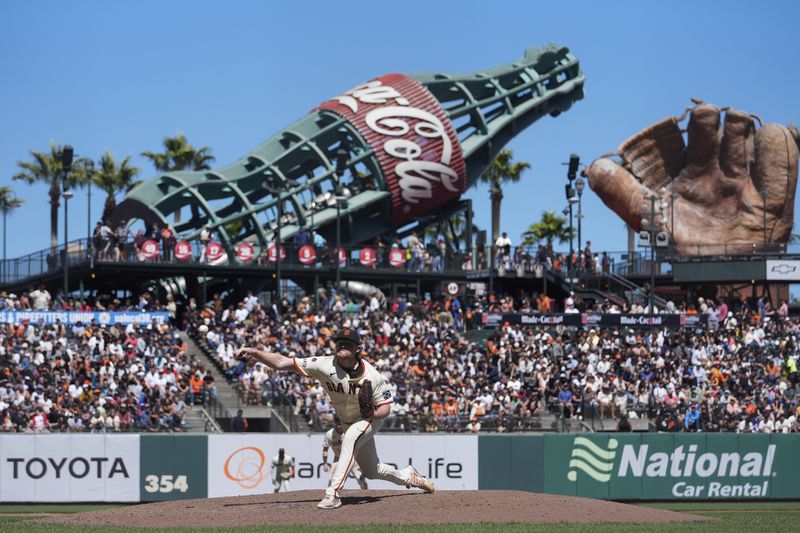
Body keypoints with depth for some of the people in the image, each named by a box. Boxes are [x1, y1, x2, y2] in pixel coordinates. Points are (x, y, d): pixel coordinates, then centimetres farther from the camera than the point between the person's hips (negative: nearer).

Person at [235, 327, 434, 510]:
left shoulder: (372, 376, -29)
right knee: (371, 471, 17)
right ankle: (407, 476, 49)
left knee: (351, 436, -37)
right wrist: (254, 353, -43)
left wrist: (372, 414, -42)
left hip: (371, 419, -5)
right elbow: (281, 362, -31)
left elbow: (385, 407, -20)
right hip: (348, 423, 5)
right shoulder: (325, 365, -26)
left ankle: (333, 493, -39)